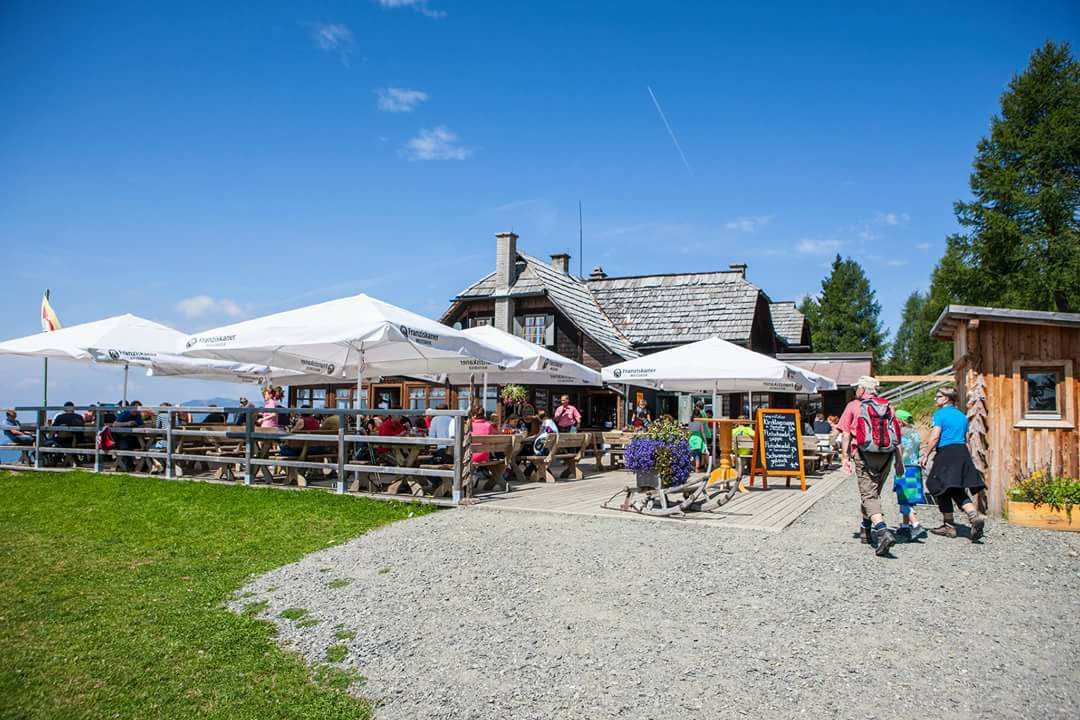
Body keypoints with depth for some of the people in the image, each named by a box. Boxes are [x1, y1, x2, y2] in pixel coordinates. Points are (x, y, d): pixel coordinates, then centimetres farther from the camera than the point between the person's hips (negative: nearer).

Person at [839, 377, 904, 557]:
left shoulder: (853, 406, 4)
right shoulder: (887, 406, 13)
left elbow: (846, 434, -1)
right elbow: (897, 435, 9)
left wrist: (844, 457, 1)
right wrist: (899, 460, 12)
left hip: (864, 454, -4)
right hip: (886, 455, 4)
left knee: (868, 495, -6)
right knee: (874, 493, 19)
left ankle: (883, 532, -26)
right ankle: (866, 530, 31)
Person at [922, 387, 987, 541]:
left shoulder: (939, 414, -4)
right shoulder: (962, 416, 17)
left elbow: (935, 437, -12)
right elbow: (966, 440, 17)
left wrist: (926, 454, -5)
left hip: (946, 453, -7)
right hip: (963, 453, 7)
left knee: (943, 490, 3)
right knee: (958, 491, 9)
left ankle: (949, 526, 8)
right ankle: (975, 515, -13)